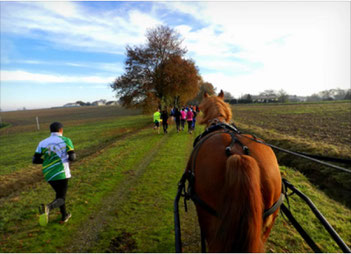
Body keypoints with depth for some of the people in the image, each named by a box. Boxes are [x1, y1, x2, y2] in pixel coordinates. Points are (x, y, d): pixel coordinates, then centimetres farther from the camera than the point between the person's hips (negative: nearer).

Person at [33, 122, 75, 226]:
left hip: (48, 174, 5)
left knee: (60, 194, 26)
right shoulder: (66, 140, -4)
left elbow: (35, 160, 4)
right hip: (61, 174, -5)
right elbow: (72, 157, -11)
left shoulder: (43, 143, 7)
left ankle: (64, 216, 34)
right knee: (61, 199, 5)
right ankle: (47, 208, -26)